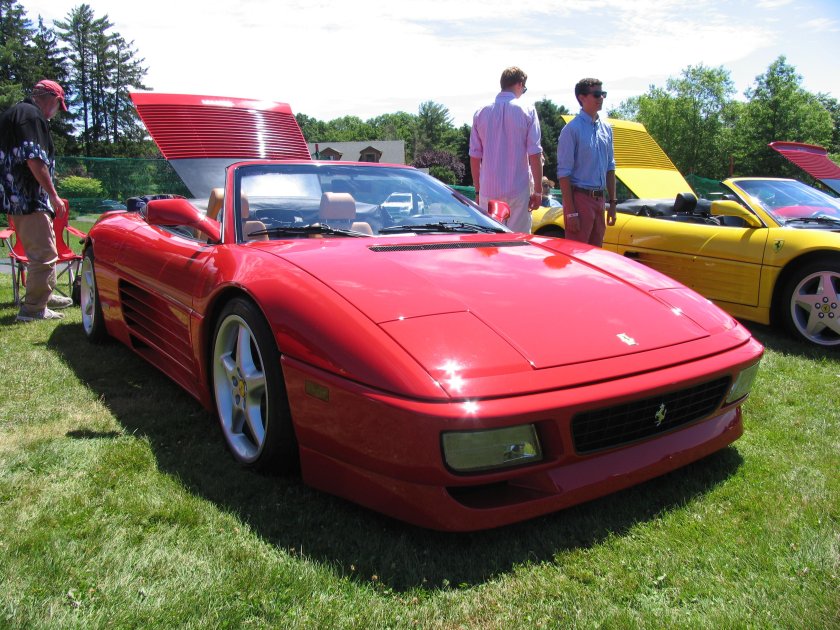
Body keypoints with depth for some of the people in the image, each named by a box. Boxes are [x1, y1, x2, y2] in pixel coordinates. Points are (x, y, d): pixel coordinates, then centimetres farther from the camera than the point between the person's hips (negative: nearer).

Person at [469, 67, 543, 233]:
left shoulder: (481, 113, 7)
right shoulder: (527, 110, -2)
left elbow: (474, 156, 8)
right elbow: (534, 155, -7)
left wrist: (478, 190, 16)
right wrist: (537, 191, -2)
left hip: (488, 191, 3)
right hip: (518, 191, -3)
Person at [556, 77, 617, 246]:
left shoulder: (606, 128, 11)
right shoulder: (572, 129, -10)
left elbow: (610, 168, 17)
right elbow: (564, 173, -13)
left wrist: (612, 203, 13)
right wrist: (571, 212, -17)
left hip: (599, 199, 7)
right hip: (580, 199, -7)